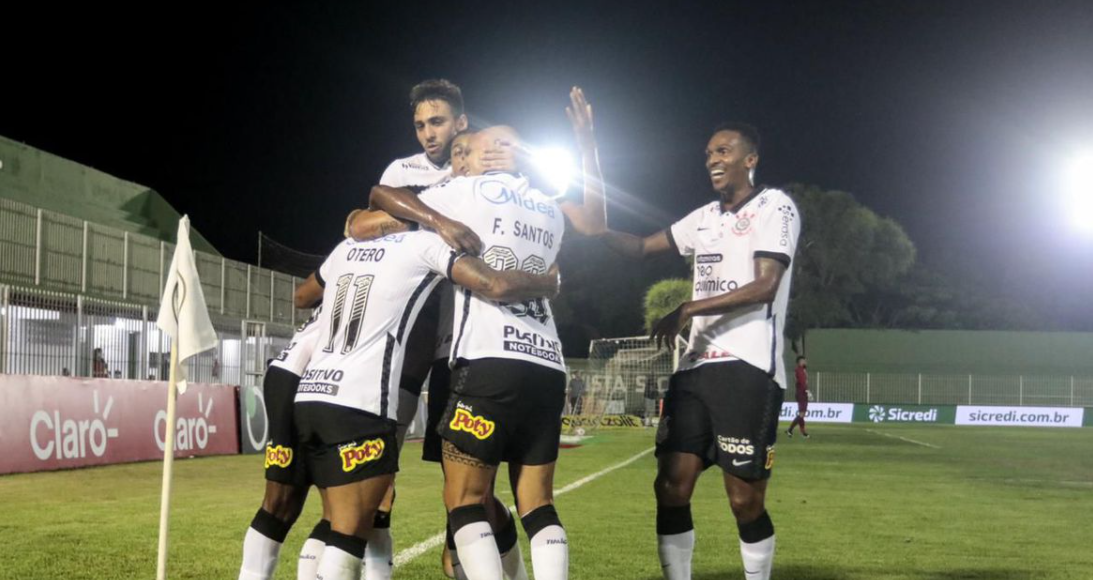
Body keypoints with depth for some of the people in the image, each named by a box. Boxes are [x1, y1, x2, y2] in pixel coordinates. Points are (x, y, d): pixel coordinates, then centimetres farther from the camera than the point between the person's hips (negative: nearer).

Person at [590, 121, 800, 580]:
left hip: (748, 368, -7)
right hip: (696, 366, 7)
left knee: (745, 500, -4)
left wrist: (688, 310, -15)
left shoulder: (774, 207, -2)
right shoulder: (705, 217, 19)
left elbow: (765, 287, -13)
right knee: (670, 488, 0)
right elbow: (641, 247, 24)